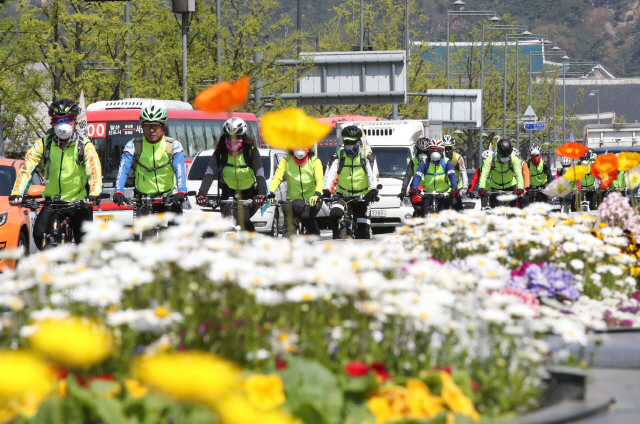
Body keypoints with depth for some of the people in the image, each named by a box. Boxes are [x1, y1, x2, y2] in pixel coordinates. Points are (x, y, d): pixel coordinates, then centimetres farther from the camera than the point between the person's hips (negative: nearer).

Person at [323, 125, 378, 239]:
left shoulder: (366, 156, -2)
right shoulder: (338, 156, 1)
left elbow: (372, 174, -15)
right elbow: (330, 173, -13)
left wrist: (373, 189, -35)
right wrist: (326, 189, -31)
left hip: (362, 196, 0)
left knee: (364, 232, -5)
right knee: (334, 214, -29)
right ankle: (336, 238, -8)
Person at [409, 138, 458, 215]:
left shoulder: (446, 162, -4)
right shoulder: (425, 162, -3)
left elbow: (452, 175, -15)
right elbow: (418, 176, -14)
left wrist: (455, 188, -33)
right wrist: (414, 188, -32)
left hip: (444, 193, 0)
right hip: (428, 193, 1)